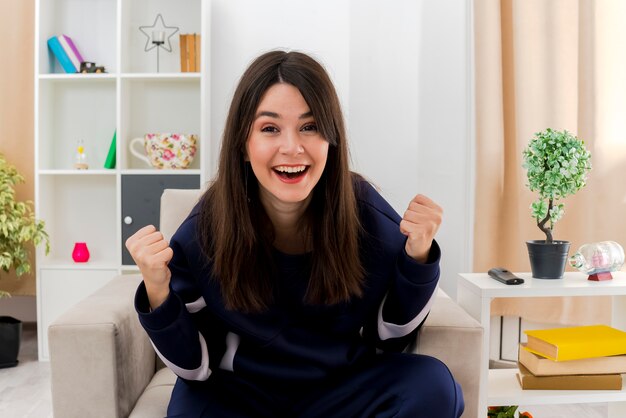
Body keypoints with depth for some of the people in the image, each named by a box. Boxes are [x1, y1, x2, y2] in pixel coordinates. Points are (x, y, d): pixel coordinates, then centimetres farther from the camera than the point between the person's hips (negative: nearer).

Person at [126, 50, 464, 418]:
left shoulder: (367, 213, -16)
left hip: (341, 387, 2)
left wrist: (418, 256, -20)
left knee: (434, 386, -23)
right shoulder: (206, 229, -18)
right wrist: (158, 292, -28)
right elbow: (195, 366, -10)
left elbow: (391, 337, -4)